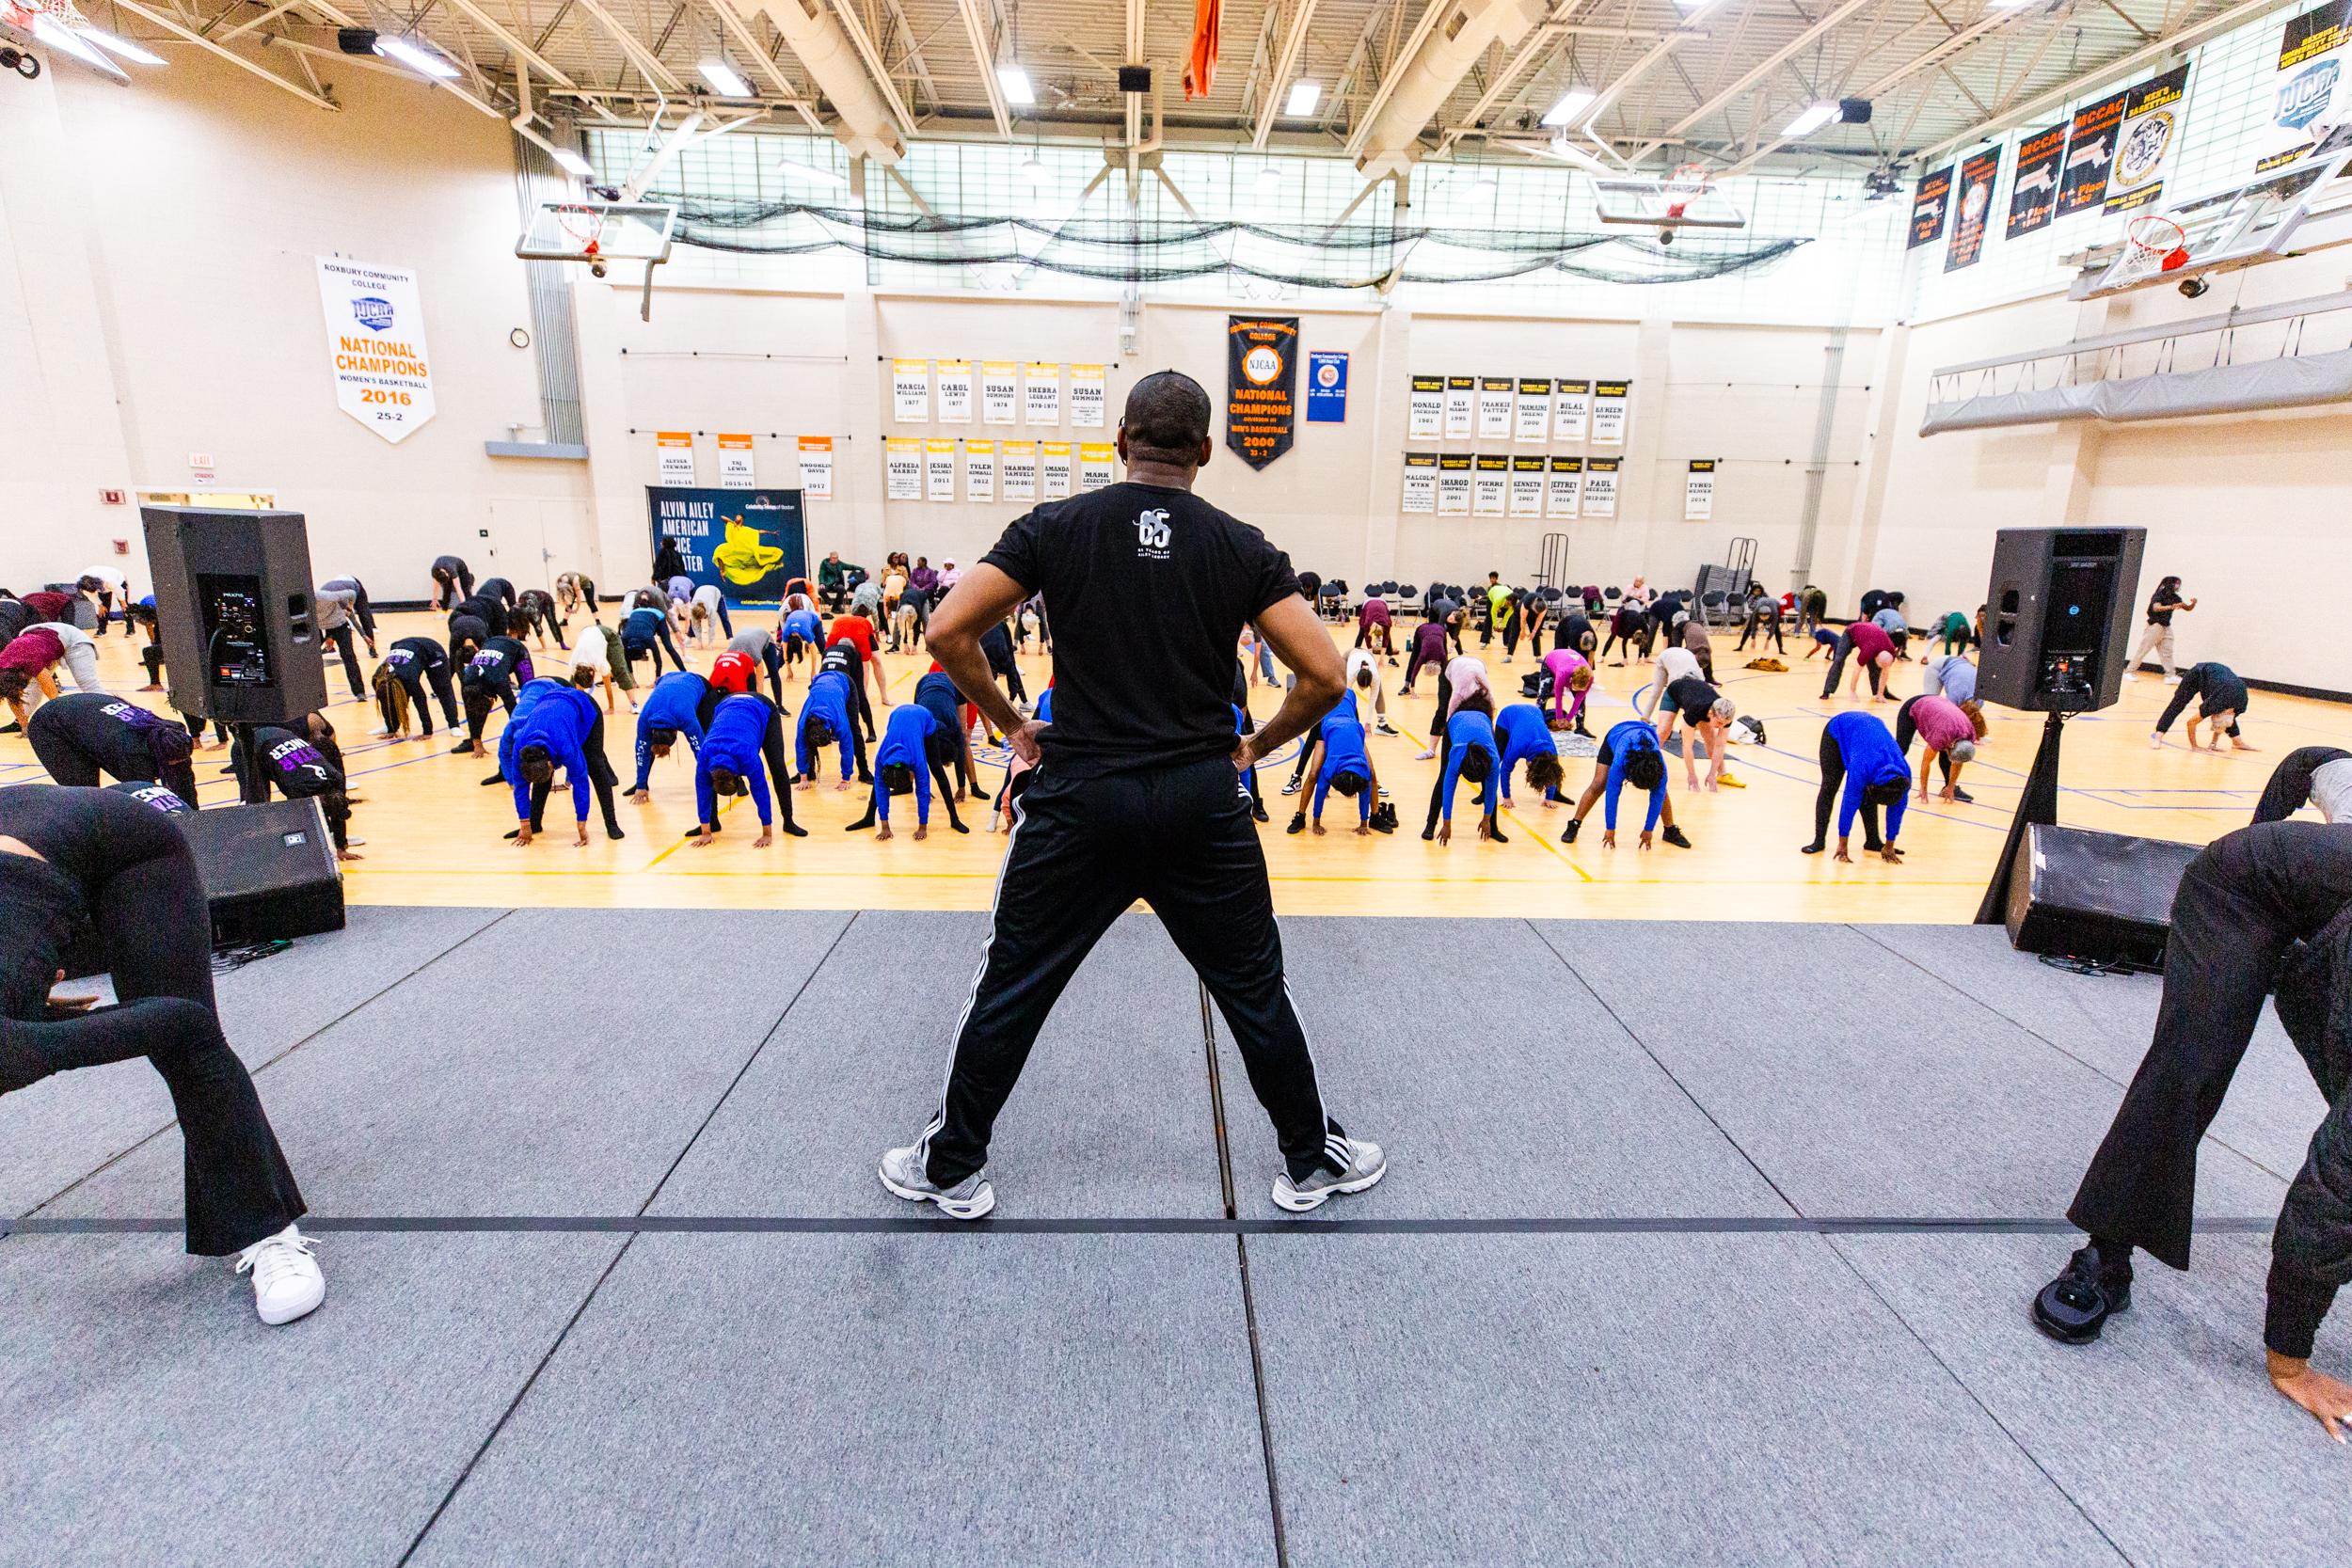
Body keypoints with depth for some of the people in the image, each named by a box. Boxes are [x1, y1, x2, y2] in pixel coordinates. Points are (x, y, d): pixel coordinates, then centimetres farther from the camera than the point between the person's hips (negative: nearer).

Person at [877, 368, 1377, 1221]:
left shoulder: (1056, 525, 0)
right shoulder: (1241, 546, 1)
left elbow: (949, 631, -6)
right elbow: (1324, 676, -5)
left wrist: (1009, 722, 7)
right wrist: (1256, 744, 10)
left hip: (1078, 796, 0)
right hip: (1202, 800, 1)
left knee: (1011, 987, 15)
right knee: (1254, 989, 17)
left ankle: (952, 1168, 30)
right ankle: (1311, 1159, 33)